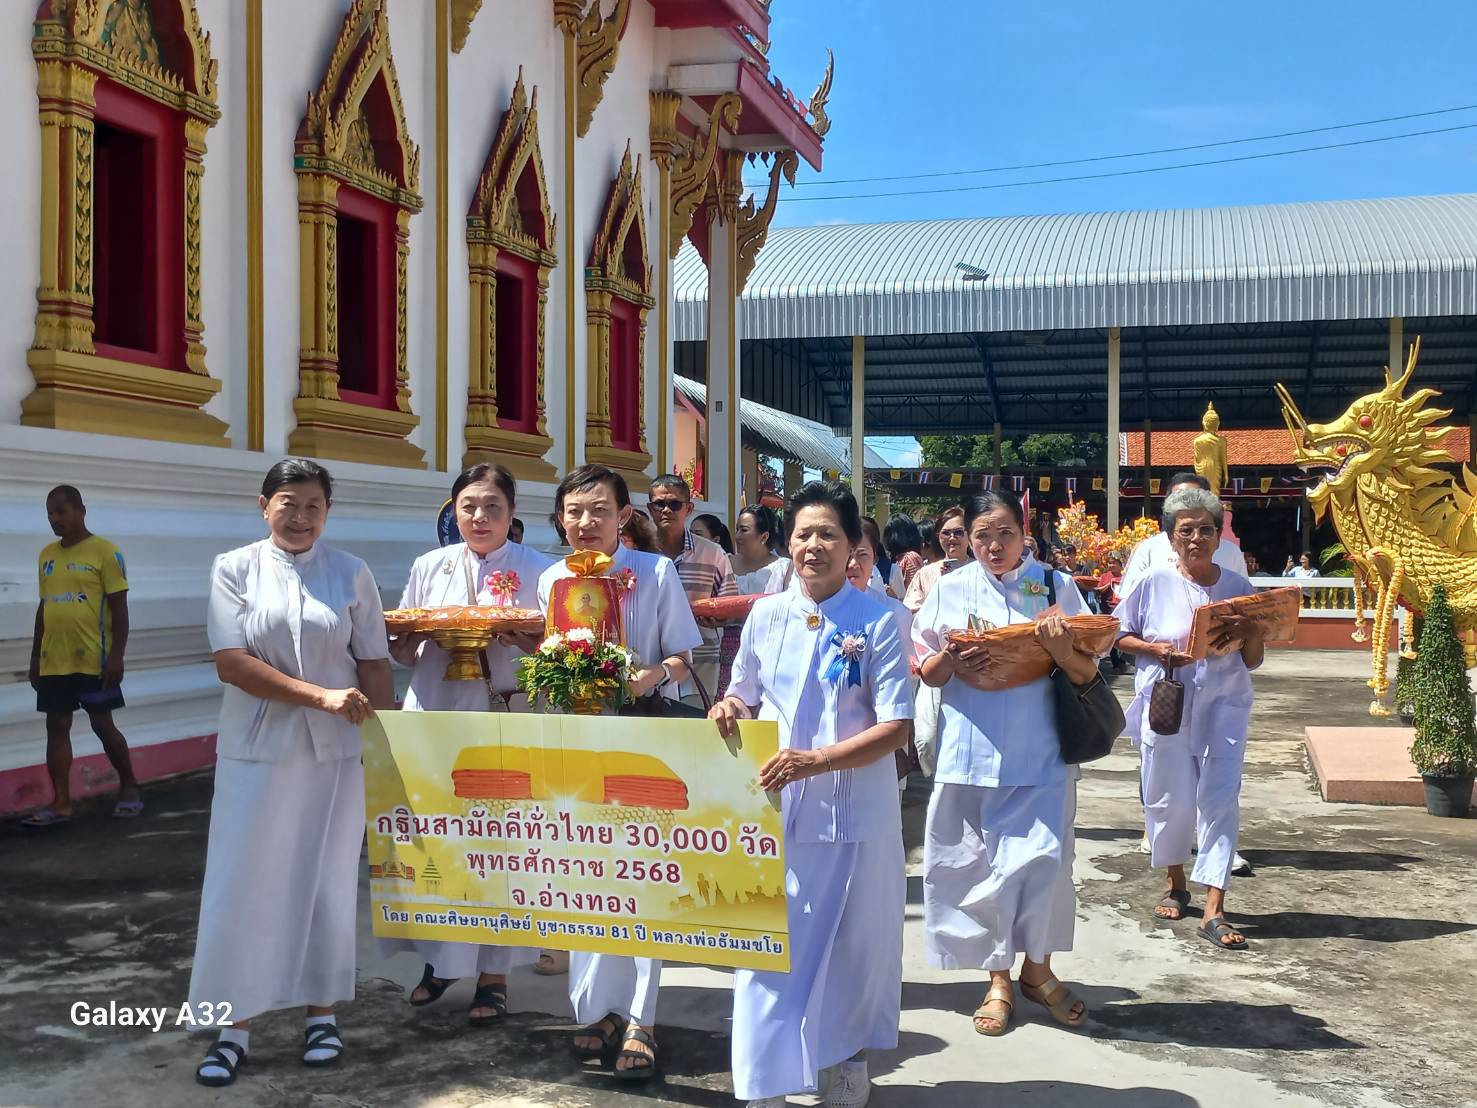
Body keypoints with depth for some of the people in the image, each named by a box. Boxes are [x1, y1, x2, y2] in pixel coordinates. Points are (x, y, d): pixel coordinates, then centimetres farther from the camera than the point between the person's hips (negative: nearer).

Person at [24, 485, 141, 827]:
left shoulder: (103, 551, -7)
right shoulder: (46, 555, 11)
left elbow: (119, 607, -8)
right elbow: (44, 607, 17)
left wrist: (116, 655, -14)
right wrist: (35, 657, 16)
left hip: (93, 659, -6)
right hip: (54, 661, 6)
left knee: (102, 724, 3)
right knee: (56, 727, 5)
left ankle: (129, 787, 21)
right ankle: (61, 802, 10)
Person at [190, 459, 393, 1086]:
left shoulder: (351, 575, 4)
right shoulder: (235, 570, 0)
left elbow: (374, 664, 6)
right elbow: (231, 662, -9)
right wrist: (321, 695, -17)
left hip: (335, 753, 1)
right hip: (257, 752, -1)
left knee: (327, 883, 6)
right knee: (246, 883, 1)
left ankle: (320, 1014, 20)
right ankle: (236, 1027, 12)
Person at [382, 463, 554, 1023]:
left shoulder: (538, 570, 2)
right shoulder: (430, 567, 11)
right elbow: (403, 653, 16)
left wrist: (524, 639, -19)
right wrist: (413, 632, -7)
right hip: (433, 719, 3)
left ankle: (492, 973, 14)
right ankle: (438, 958, 25)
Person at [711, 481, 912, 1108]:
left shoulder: (878, 623, -6)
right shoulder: (765, 616, 4)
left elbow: (894, 729, -10)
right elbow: (744, 699, 16)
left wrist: (816, 760, -22)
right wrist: (730, 711, -9)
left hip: (854, 814, -2)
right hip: (773, 807, 2)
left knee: (850, 944, 11)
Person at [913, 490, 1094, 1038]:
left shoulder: (1056, 585, 2)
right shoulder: (949, 590, 5)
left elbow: (1088, 674, 2)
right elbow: (926, 674, 7)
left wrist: (1062, 651, -19)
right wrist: (949, 661, -14)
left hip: (1039, 755, -1)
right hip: (973, 752, 1)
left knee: (1043, 859, -1)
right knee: (980, 863, 5)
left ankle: (1037, 969, 23)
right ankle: (999, 978, 21)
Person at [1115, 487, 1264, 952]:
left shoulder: (1237, 586, 4)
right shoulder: (1153, 583, -2)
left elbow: (1253, 660, 7)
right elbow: (1119, 635, 5)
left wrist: (1253, 631, -13)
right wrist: (1156, 650, -13)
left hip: (1223, 706, 1)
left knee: (1220, 799, -8)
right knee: (1170, 799, 7)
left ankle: (1214, 910, -9)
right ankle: (1176, 885, 32)